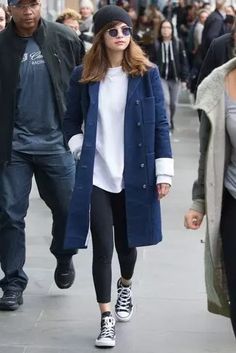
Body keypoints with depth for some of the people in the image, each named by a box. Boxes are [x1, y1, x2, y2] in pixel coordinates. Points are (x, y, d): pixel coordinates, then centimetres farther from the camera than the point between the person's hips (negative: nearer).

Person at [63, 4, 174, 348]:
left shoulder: (146, 74, -2)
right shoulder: (84, 76, 1)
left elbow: (160, 124, -1)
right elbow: (71, 121, 12)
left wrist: (164, 171, -4)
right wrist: (80, 149, -4)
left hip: (134, 174, 0)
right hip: (96, 175, 0)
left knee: (127, 240, 14)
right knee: (102, 246, -4)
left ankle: (125, 287, 46)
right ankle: (106, 318, 8)